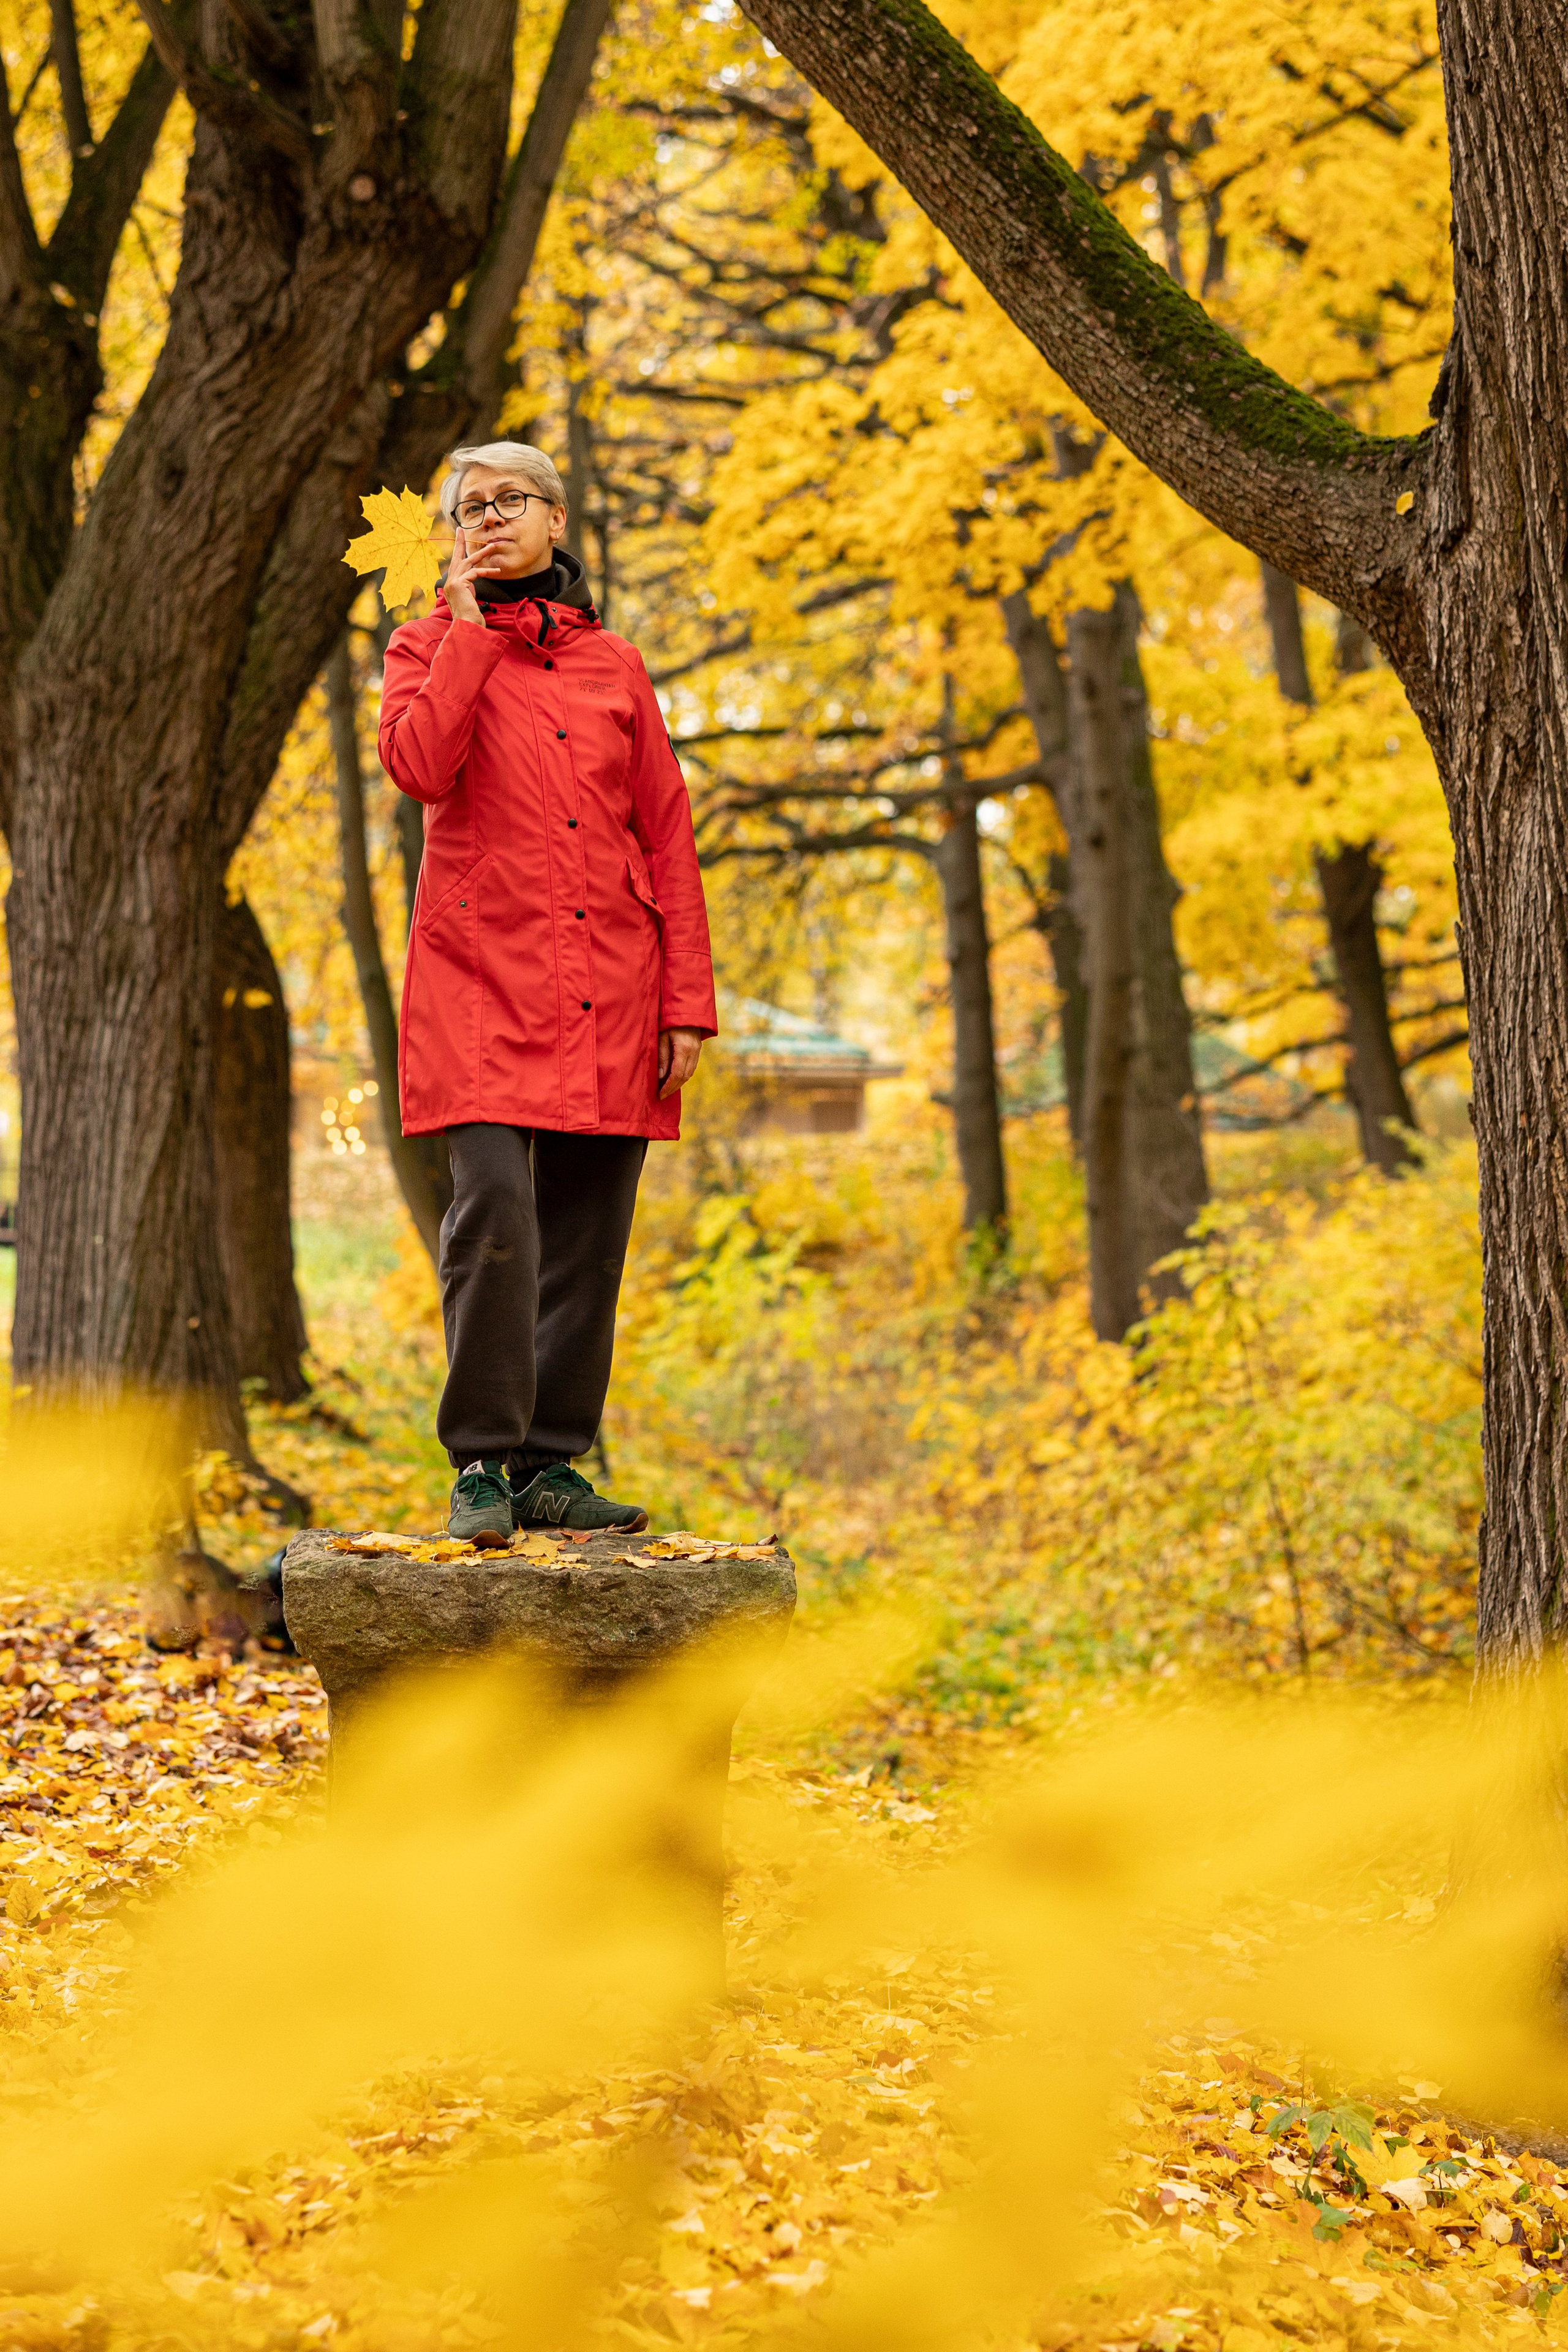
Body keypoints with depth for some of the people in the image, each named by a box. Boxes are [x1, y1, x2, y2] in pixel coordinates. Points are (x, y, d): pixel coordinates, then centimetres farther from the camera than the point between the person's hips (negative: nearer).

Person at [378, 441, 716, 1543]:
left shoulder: (615, 666, 15)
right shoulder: (434, 646, 9)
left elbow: (668, 839, 11)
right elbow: (418, 762, -13)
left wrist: (687, 1001, 3)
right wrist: (474, 626, -4)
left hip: (609, 988, 3)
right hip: (482, 973, -3)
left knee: (588, 1234, 2)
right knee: (495, 1203, -18)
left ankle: (553, 1463, 10)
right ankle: (482, 1463, -11)